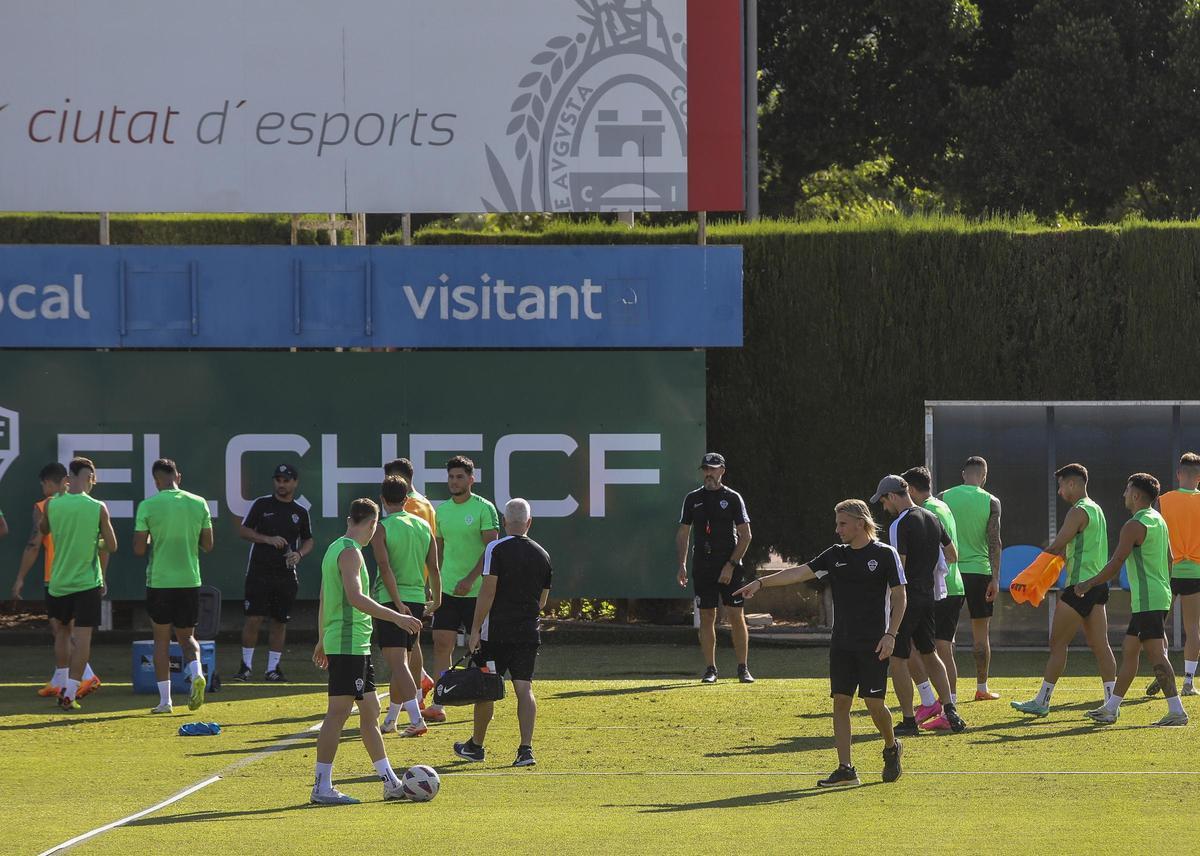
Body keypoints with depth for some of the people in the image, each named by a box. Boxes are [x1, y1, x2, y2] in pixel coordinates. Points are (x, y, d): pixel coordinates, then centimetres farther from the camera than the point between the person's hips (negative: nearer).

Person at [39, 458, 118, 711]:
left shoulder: (52, 505, -5)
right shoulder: (98, 508, -10)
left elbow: (43, 530, 17)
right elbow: (111, 546, -4)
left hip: (59, 583, 3)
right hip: (88, 583, -3)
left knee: (63, 630, 21)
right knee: (82, 638, 0)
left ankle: (65, 687, 18)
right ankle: (70, 693, -8)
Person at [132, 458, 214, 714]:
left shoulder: (147, 506, -8)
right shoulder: (199, 504, 1)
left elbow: (139, 549, -8)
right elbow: (208, 545, 5)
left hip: (159, 581, -2)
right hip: (190, 580, 2)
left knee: (161, 638, 10)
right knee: (187, 636, 15)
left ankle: (164, 700, 7)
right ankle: (196, 673, -16)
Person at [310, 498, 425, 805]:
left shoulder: (336, 548, 17)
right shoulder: (350, 551, -13)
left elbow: (324, 600, 24)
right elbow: (355, 598, -25)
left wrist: (323, 640, 31)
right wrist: (396, 617, -26)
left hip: (355, 645, 10)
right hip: (349, 642, -10)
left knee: (370, 711, 13)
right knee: (338, 712, -9)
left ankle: (391, 783, 18)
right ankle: (322, 788, -9)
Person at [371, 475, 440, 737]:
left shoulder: (381, 529, -8)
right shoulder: (423, 526, 9)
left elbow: (385, 567, -18)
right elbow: (434, 567, 11)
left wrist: (397, 603, -21)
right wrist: (436, 600, 21)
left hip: (391, 600, -6)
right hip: (417, 600, 6)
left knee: (397, 662, -10)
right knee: (401, 661, 18)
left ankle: (416, 719, -24)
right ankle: (390, 719, 28)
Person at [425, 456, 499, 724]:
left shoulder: (484, 509, -8)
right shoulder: (442, 510, 10)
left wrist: (470, 579, -21)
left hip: (476, 591, -5)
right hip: (448, 589, 5)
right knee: (441, 643, -3)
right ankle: (438, 706, -2)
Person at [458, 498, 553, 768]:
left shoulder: (496, 549, -9)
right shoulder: (542, 555, 7)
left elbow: (487, 592, -13)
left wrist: (475, 629, -10)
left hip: (496, 632, -4)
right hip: (529, 632, 4)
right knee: (524, 688, 1)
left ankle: (476, 746, 20)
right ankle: (526, 748, -10)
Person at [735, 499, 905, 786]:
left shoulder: (885, 554, -3)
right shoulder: (835, 555, 10)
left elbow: (899, 596, -3)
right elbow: (800, 572, 2)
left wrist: (891, 634, -12)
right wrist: (761, 582, -8)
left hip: (873, 644, -5)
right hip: (841, 642, 5)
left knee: (874, 702, -6)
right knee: (840, 701, -2)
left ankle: (891, 748, 23)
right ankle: (846, 769, 0)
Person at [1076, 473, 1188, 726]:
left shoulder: (1134, 526, -14)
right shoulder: (1159, 521, 15)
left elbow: (1115, 564, -14)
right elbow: (1169, 558, 22)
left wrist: (1088, 584, -4)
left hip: (1147, 600, -10)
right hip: (1160, 596, 10)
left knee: (1155, 653, -12)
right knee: (1129, 650, 14)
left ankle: (1176, 710, -17)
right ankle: (1111, 708, 20)